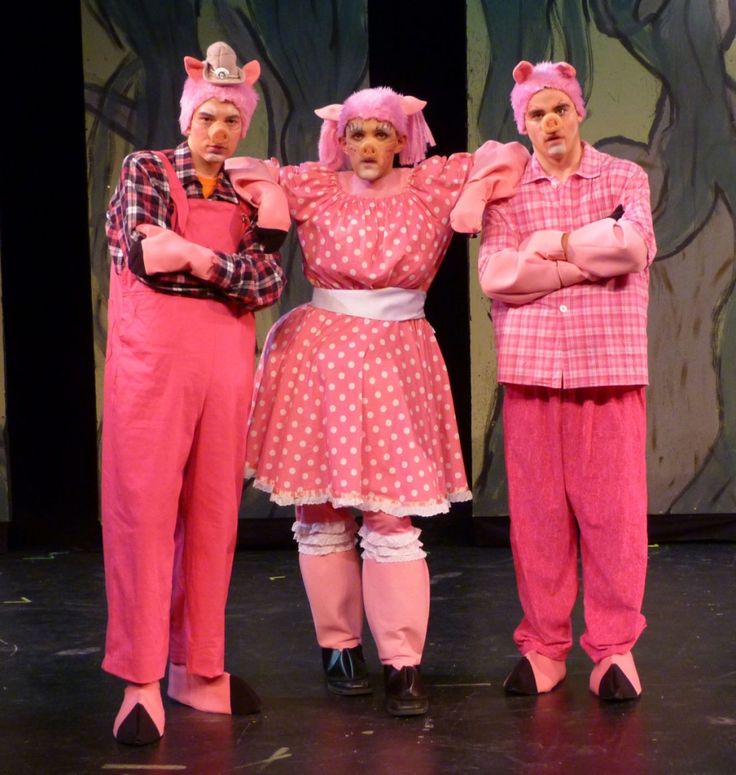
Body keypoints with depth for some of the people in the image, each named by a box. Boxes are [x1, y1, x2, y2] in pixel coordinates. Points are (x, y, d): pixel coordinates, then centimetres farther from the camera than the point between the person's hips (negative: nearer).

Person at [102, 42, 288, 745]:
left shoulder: (249, 193, 15)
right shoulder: (146, 171, 5)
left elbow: (267, 286, 2)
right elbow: (143, 254, -13)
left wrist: (189, 255, -9)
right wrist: (253, 234, -7)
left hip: (225, 359, 4)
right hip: (154, 354, -4)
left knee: (214, 510, 5)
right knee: (146, 507, -6)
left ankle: (197, 667, 14)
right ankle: (141, 681, -4)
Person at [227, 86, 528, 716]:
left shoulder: (431, 186, 7)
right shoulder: (314, 188, 6)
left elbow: (506, 156, 12)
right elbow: (243, 173, 12)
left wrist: (476, 192, -4)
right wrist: (270, 193, -5)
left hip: (395, 360, 0)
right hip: (320, 354, 1)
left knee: (390, 515, -7)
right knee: (321, 515, 3)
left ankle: (403, 663, -3)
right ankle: (338, 645, 18)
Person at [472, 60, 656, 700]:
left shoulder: (625, 179, 9)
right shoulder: (506, 190, 9)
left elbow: (635, 243, -12)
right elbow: (496, 274, -7)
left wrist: (548, 245, -7)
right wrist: (595, 257, -8)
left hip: (610, 361, -1)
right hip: (531, 361, 1)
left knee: (613, 505, -2)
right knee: (537, 507, 2)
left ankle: (614, 648, 8)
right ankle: (543, 646, 13)